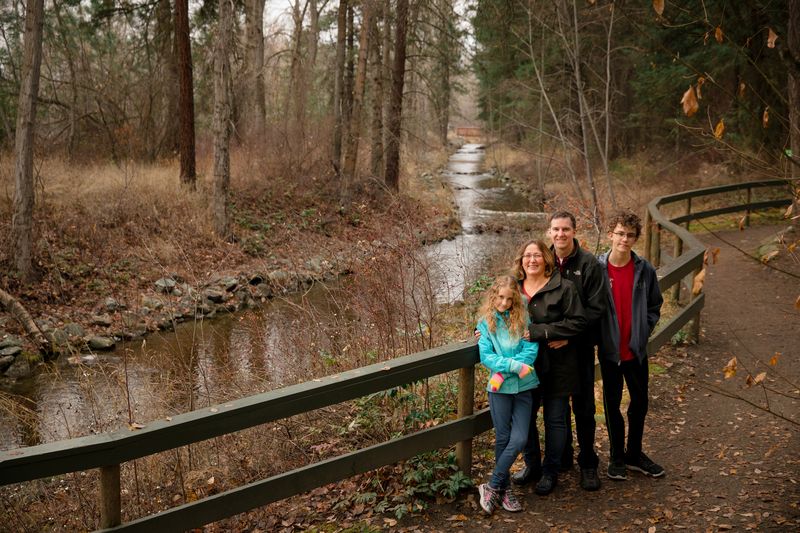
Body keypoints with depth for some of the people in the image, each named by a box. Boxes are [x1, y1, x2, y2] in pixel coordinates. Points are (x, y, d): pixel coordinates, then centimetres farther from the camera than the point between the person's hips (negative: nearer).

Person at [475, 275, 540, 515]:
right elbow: (485, 356, -7)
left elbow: (531, 350, -8)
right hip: (499, 387, -1)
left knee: (518, 440, -4)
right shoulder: (485, 322, 0)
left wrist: (503, 372, -17)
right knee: (503, 439, 6)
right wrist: (514, 365, -21)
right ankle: (503, 488, 20)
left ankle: (492, 487, 8)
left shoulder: (523, 318, 0)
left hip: (524, 386, 1)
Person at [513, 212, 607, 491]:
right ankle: (561, 458, 29)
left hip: (580, 346, -3)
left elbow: (595, 308, -12)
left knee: (583, 407, 6)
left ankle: (588, 463, 20)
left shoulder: (589, 264, -10)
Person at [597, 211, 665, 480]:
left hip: (637, 349, 2)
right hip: (609, 349, -2)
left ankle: (634, 453, 31)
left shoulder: (645, 270, -3)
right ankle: (617, 456, 25)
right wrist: (598, 335, -7)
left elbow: (655, 306, 8)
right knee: (612, 404, 9)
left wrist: (643, 331, -2)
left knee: (640, 402, 13)